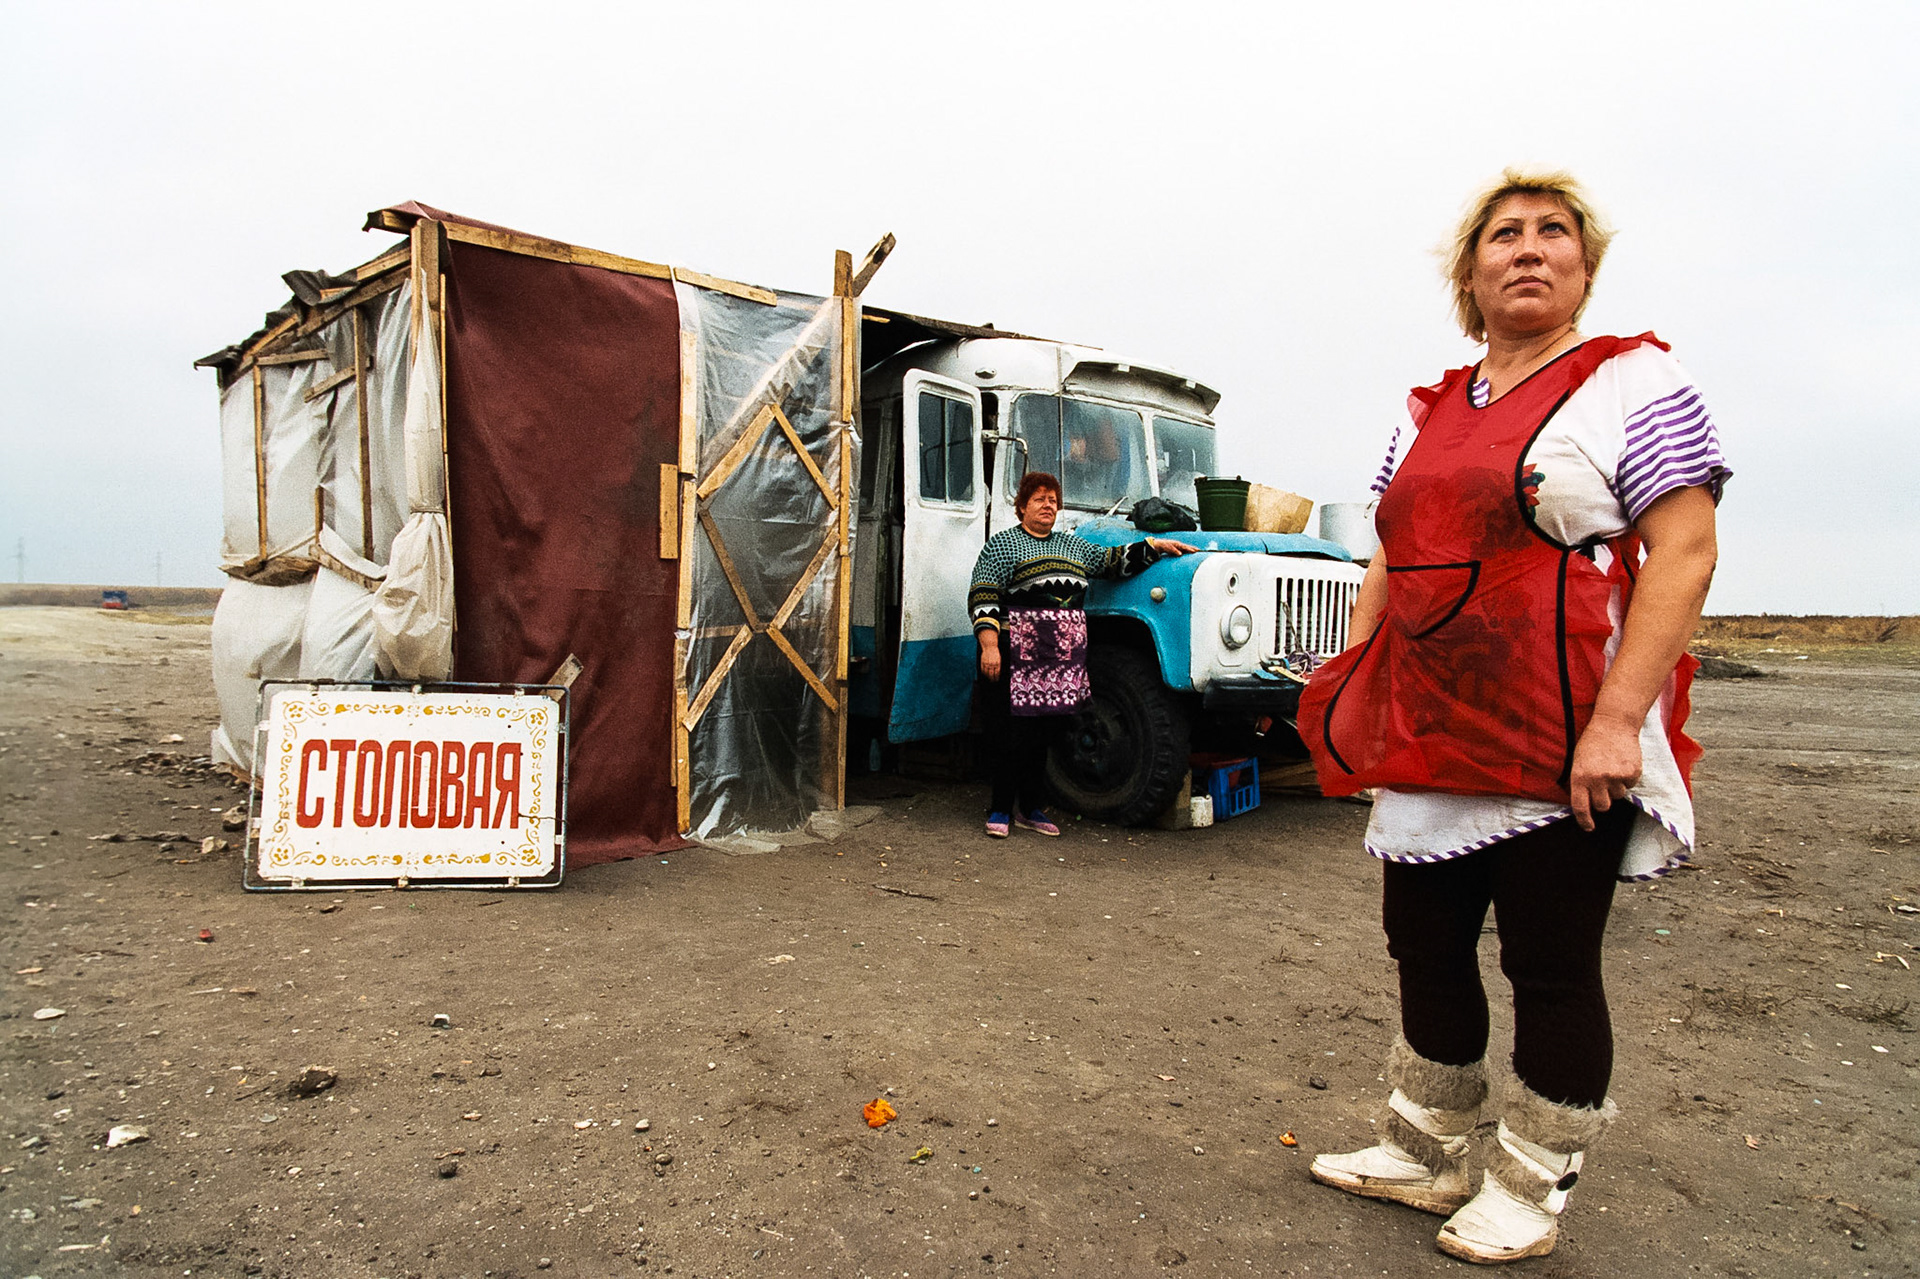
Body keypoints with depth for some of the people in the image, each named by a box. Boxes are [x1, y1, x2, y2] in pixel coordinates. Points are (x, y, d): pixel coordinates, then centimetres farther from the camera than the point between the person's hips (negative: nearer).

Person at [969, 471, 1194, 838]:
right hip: (1019, 653, -5)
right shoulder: (1001, 544, 3)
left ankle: (1031, 808, 18)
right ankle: (1000, 809, 7)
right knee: (1013, 732, -4)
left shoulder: (1073, 545, 21)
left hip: (1064, 656, 6)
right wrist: (989, 646, -16)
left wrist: (1155, 546, 13)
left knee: (1045, 732, 8)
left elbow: (1113, 561, 25)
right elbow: (983, 599, -6)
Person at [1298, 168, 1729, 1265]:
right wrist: (1351, 695, 9)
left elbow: (1685, 554, -12)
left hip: (1561, 752, -6)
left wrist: (1616, 722, -20)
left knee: (1552, 968, 6)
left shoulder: (1635, 383, -3)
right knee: (1426, 950, 14)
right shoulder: (1429, 412, 15)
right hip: (1426, 744, 6)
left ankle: (1532, 1189, 25)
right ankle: (1426, 1155, 32)